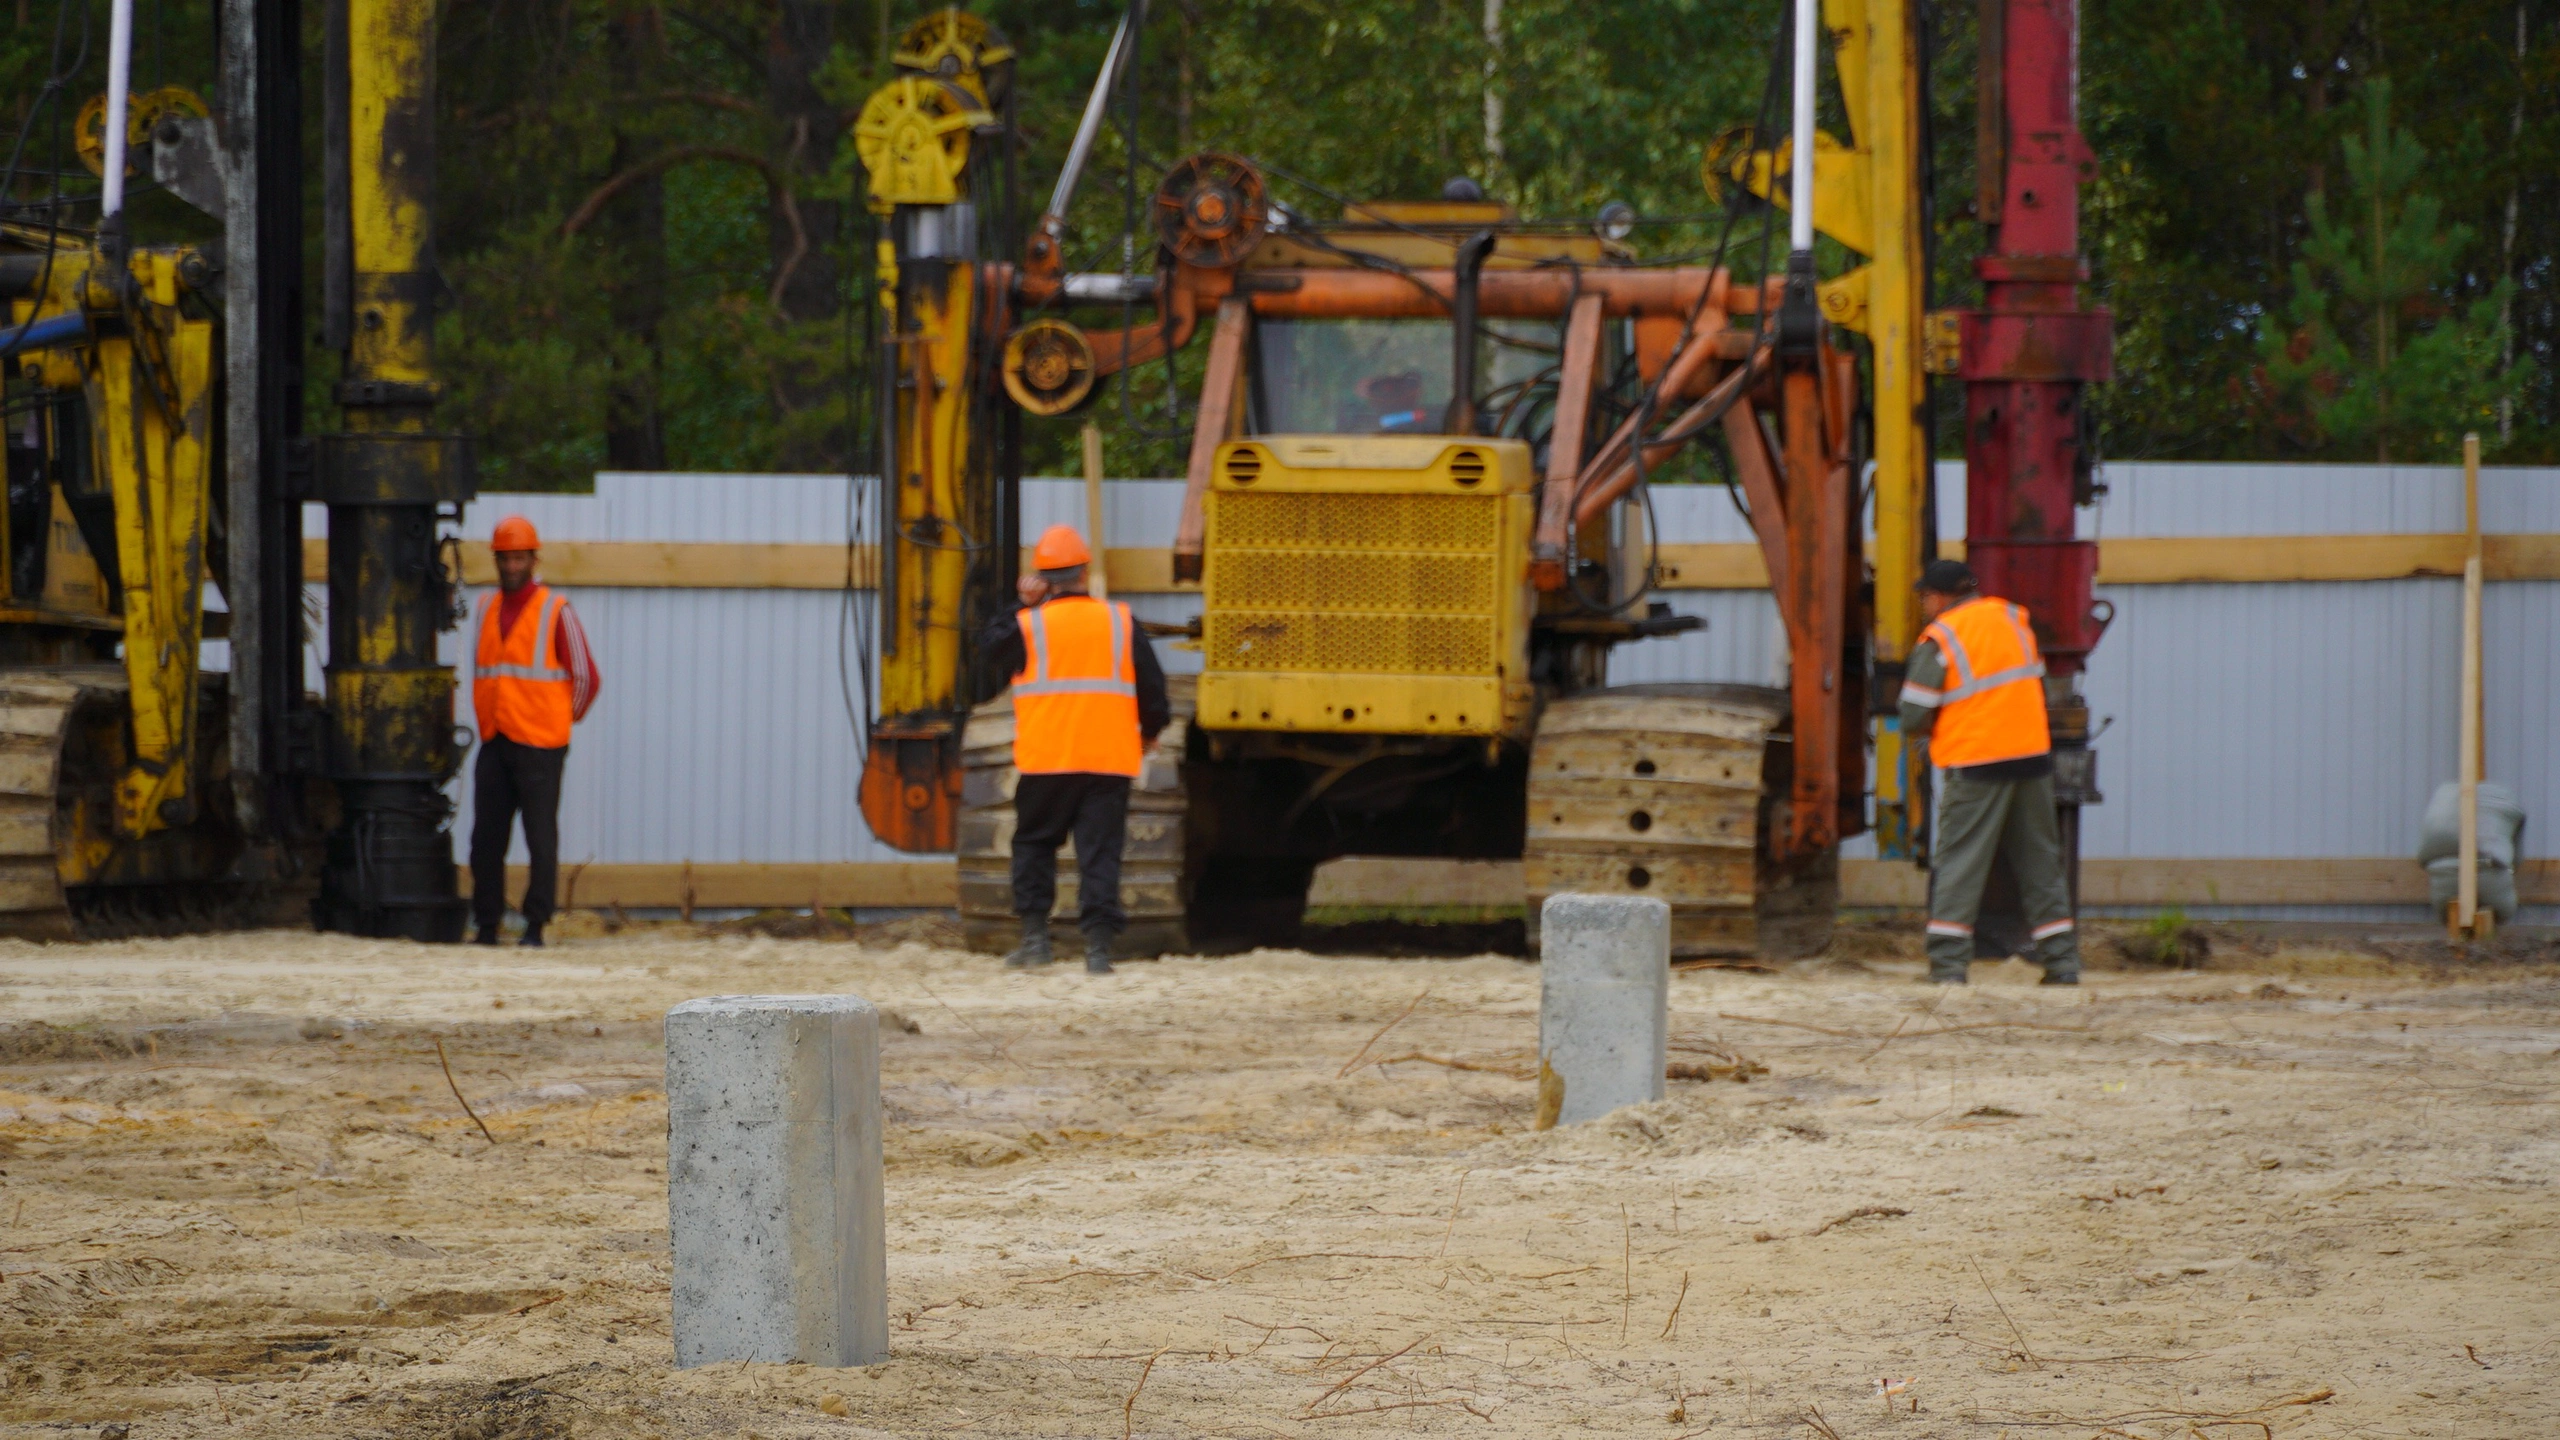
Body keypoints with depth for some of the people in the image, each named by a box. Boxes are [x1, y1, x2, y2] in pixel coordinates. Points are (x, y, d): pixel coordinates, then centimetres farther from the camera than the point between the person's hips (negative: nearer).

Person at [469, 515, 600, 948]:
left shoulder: (556, 611, -3)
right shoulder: (486, 609, 13)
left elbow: (586, 677, 0)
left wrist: (563, 720, 8)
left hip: (538, 746, -5)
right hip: (494, 744, 5)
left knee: (541, 839, -5)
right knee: (486, 839, 2)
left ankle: (536, 924, 0)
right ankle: (486, 924, 8)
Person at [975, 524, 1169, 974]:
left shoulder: (1028, 626, -3)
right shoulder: (1120, 622, 3)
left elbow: (989, 653, 15)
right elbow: (1151, 685, 8)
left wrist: (1022, 608, 17)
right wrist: (1149, 730, 25)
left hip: (1045, 763, -1)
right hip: (1110, 761, 1)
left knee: (1033, 844, 15)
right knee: (1100, 853, 1)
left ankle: (1034, 936, 9)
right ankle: (1098, 946, -7)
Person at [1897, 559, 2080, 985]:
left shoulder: (1938, 640, -8)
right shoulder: (2011, 618, 8)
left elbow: (1915, 716, -8)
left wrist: (1915, 734, 14)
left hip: (1975, 763, -5)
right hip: (2032, 755, 5)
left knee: (1957, 861, 0)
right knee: (2040, 862, 11)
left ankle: (1948, 962, -8)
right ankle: (2062, 962, 10)